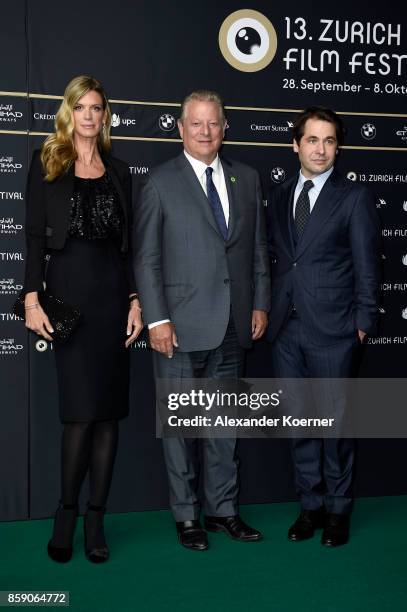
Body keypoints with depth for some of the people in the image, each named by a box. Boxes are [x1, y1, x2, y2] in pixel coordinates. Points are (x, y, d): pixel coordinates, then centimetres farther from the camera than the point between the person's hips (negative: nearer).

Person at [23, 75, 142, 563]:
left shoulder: (118, 171, 13)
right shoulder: (46, 163, 5)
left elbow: (128, 242, 12)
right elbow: (35, 234, -1)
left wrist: (135, 301, 4)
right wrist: (32, 299, -9)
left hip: (113, 290, 3)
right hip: (68, 289, -3)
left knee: (109, 409, 4)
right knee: (81, 408, -7)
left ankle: (96, 517, 15)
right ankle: (67, 514, 13)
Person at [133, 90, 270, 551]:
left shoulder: (246, 178, 10)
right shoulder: (161, 182, -3)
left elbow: (258, 248, 13)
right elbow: (146, 258, -5)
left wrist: (260, 303, 6)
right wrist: (156, 319, -11)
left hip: (234, 324, 4)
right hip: (182, 325, -4)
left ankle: (222, 509, 27)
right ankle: (186, 515, 20)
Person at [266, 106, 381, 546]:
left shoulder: (355, 197, -1)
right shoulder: (280, 197, 12)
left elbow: (366, 265, -3)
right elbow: (273, 256, 14)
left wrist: (363, 322, -7)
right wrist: (269, 310, 7)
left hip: (332, 329, -4)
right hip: (286, 328, 4)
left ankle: (337, 509, 21)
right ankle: (310, 505, 26)